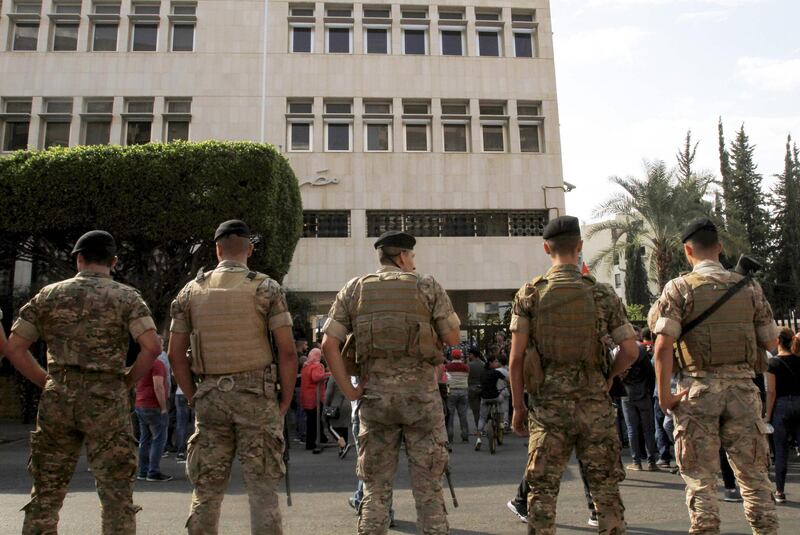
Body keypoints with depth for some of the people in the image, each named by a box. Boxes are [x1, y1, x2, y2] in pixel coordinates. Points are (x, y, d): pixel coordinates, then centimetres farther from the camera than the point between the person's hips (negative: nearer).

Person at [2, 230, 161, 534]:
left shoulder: (49, 295, 9)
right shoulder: (126, 296, -1)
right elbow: (152, 346, -13)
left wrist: (47, 383, 11)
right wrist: (126, 383, 0)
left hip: (58, 398, 3)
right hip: (106, 400, -3)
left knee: (46, 493, 14)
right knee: (116, 494, 4)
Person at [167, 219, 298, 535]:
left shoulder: (191, 291, 7)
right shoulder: (266, 288, -3)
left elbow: (176, 356, 6)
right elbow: (287, 352, -9)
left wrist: (195, 399, 13)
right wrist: (285, 402, 1)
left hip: (210, 397, 3)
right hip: (256, 395, -3)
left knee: (206, 491, 13)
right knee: (262, 489, 4)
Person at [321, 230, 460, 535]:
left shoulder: (355, 289, 7)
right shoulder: (428, 286, 1)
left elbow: (329, 344, -1)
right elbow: (453, 338, 1)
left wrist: (348, 390, 1)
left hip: (374, 395, 2)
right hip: (421, 393, -2)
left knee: (375, 488, 12)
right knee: (428, 487, 8)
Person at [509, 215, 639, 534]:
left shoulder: (529, 295, -3)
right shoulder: (602, 294, -1)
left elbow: (516, 357, -4)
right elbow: (630, 350, -1)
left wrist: (518, 406, 5)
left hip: (548, 404, 0)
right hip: (594, 403, 1)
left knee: (543, 489, 8)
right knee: (605, 486, 13)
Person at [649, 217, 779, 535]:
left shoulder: (680, 288, -6)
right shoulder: (749, 287, 4)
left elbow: (663, 345, -15)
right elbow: (771, 343, 9)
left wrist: (664, 396, -9)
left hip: (698, 387, -3)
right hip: (743, 385, 3)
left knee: (701, 477, 5)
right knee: (753, 473, 14)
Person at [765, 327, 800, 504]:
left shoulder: (773, 362, -7)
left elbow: (771, 392, -9)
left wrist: (768, 416, -3)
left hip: (781, 406, -3)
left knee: (781, 451, 3)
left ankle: (780, 492, 9)